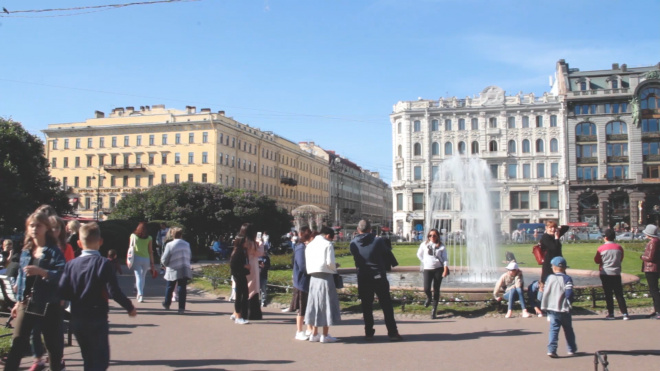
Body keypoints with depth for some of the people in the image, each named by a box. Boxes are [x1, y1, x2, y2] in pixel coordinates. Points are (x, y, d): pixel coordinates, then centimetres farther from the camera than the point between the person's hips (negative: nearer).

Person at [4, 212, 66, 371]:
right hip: (26, 304, 4)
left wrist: (41, 271, -30)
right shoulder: (25, 251, 10)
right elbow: (21, 277, 15)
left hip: (48, 305, -4)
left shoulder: (54, 251, -6)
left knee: (53, 344, 6)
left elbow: (62, 276, -18)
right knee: (18, 342, 2)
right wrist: (18, 301, 14)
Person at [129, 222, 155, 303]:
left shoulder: (133, 236, 0)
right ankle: (140, 294, 26)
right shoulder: (149, 238, 1)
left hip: (136, 258, -1)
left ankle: (140, 295, -16)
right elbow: (150, 251, 1)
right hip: (146, 259, 1)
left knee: (138, 277, -2)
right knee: (142, 277, 17)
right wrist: (152, 263, 5)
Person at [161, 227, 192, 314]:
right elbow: (188, 258, 9)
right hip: (185, 270, 2)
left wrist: (166, 265, 13)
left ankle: (167, 304, 34)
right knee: (182, 288, 2)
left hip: (173, 271, -2)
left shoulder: (170, 245, -10)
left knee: (169, 288, 17)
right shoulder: (187, 244, 4)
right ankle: (182, 308, -5)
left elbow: (164, 260, -7)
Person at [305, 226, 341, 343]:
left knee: (315, 303, 12)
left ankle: (314, 333, 16)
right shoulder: (327, 244, -4)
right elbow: (330, 262, -13)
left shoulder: (310, 245, 14)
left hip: (313, 277, 6)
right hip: (325, 277, -6)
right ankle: (325, 335, 3)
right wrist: (335, 268, 5)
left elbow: (307, 263, 10)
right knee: (326, 303, 1)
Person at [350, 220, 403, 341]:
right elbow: (388, 254, 4)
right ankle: (392, 333, 3)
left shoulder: (353, 244, -2)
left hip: (363, 278, 2)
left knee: (366, 306, 11)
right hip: (379, 277, -2)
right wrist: (390, 265, 20)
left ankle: (369, 332, 13)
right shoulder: (378, 241, -9)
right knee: (386, 306, 3)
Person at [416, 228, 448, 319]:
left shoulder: (441, 246, 3)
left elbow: (445, 258, -2)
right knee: (426, 289, -11)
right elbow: (419, 254, 19)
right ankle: (428, 298, 26)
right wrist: (424, 262, 8)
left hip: (438, 269, -1)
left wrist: (445, 269, -15)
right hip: (427, 269, 1)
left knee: (436, 289, 0)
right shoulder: (424, 244, 6)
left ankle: (434, 309, 12)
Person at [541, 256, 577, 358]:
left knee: (553, 329, 1)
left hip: (551, 309, 2)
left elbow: (545, 291, 8)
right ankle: (572, 349, 26)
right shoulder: (567, 278, -8)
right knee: (568, 329, 14)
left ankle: (551, 349, -11)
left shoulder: (549, 278, 4)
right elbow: (569, 293, -16)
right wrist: (570, 301, 0)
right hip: (563, 309, -2)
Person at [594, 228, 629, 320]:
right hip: (616, 273, 2)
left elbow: (597, 260, 0)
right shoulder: (619, 247, -1)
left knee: (608, 294, 5)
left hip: (605, 273, -2)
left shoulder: (601, 248, -9)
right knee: (619, 294, 7)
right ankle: (625, 313, 2)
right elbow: (621, 259, 12)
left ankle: (611, 314, 6)